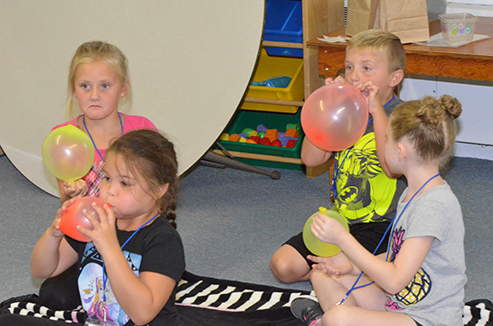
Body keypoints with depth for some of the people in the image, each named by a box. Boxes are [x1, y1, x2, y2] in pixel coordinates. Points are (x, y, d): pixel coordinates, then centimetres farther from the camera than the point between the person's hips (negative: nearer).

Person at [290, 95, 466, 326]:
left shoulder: (434, 205, -24)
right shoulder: (413, 193, 8)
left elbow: (395, 280, -26)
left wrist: (342, 238, -22)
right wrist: (350, 265, 1)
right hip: (398, 303, 11)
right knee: (322, 276, 14)